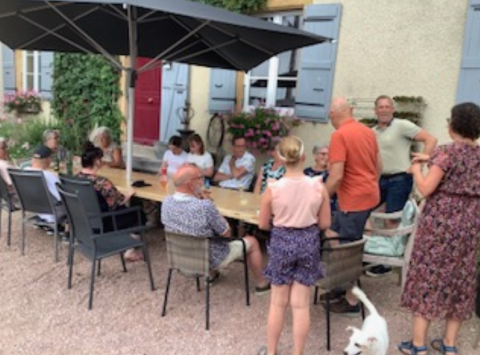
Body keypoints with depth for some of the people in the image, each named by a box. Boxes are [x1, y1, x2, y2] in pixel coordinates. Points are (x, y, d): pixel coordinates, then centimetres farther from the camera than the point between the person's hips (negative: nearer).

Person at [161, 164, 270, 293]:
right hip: (212, 259, -6)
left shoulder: (166, 202, -15)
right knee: (252, 242, 17)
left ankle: (213, 275, 46)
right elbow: (226, 233, -19)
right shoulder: (205, 206, -36)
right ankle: (261, 284, 34)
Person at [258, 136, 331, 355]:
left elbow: (263, 224, -4)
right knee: (301, 304, 11)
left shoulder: (273, 189, -15)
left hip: (281, 242, -1)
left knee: (278, 302, 16)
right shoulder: (318, 186, -11)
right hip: (308, 242, 1)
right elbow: (324, 224, -3)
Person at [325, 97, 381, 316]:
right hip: (369, 195, 9)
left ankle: (352, 303, 14)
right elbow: (379, 166, 16)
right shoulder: (368, 131, 8)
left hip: (354, 199, -9)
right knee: (333, 235, 20)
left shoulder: (339, 136, -17)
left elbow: (336, 176, -23)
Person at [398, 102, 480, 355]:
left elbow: (425, 189, -18)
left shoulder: (447, 151, -14)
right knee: (460, 280, 14)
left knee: (428, 276, 3)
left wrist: (417, 169, 0)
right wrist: (431, 161, 20)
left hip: (441, 220, -6)